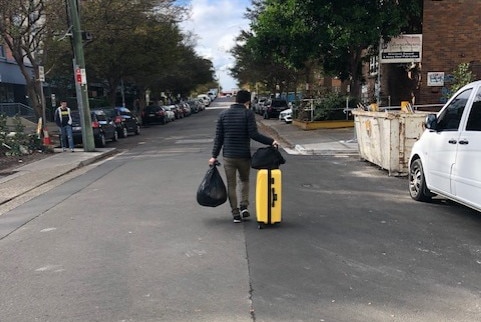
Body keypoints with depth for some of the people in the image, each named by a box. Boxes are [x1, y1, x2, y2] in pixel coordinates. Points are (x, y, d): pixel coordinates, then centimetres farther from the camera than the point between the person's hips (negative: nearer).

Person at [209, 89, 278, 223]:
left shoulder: (223, 114, 4)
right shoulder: (248, 113, -7)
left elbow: (218, 137, 4)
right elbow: (254, 134, -14)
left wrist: (214, 155, 8)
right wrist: (271, 141, -5)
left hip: (228, 156, 2)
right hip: (244, 155, -1)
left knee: (231, 185, 8)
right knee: (244, 180, 21)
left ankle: (236, 214, 8)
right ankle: (244, 206, 8)